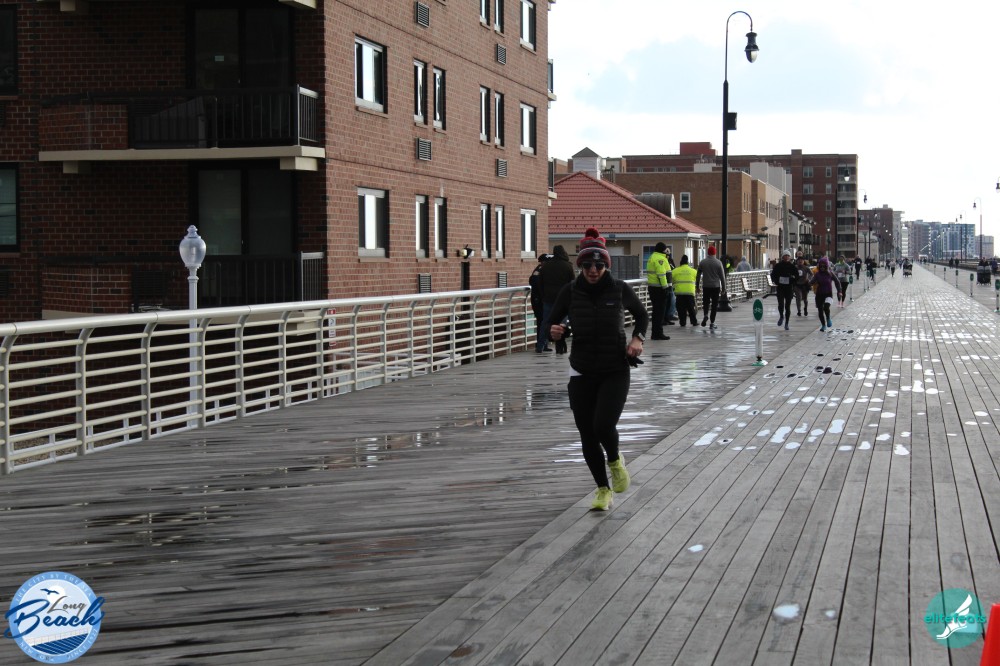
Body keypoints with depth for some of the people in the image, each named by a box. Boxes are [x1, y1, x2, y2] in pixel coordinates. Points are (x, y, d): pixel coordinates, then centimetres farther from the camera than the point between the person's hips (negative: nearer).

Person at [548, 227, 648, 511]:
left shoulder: (619, 289, -6)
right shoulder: (570, 291, -5)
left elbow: (641, 314, 13)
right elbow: (554, 321, 5)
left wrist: (638, 338, -5)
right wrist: (554, 331, -18)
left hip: (615, 372, -2)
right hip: (582, 373, 2)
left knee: (604, 426, -20)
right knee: (587, 436, 3)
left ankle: (615, 461, 15)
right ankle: (603, 490, 24)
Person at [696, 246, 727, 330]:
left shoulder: (702, 262, 0)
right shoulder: (718, 263, -5)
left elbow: (698, 275, 5)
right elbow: (722, 276, -2)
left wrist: (697, 285, 14)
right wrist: (723, 287, 6)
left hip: (706, 286, 1)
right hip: (716, 287, -1)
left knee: (705, 302, 16)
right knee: (714, 305, 5)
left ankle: (705, 315, -11)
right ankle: (712, 322, 3)